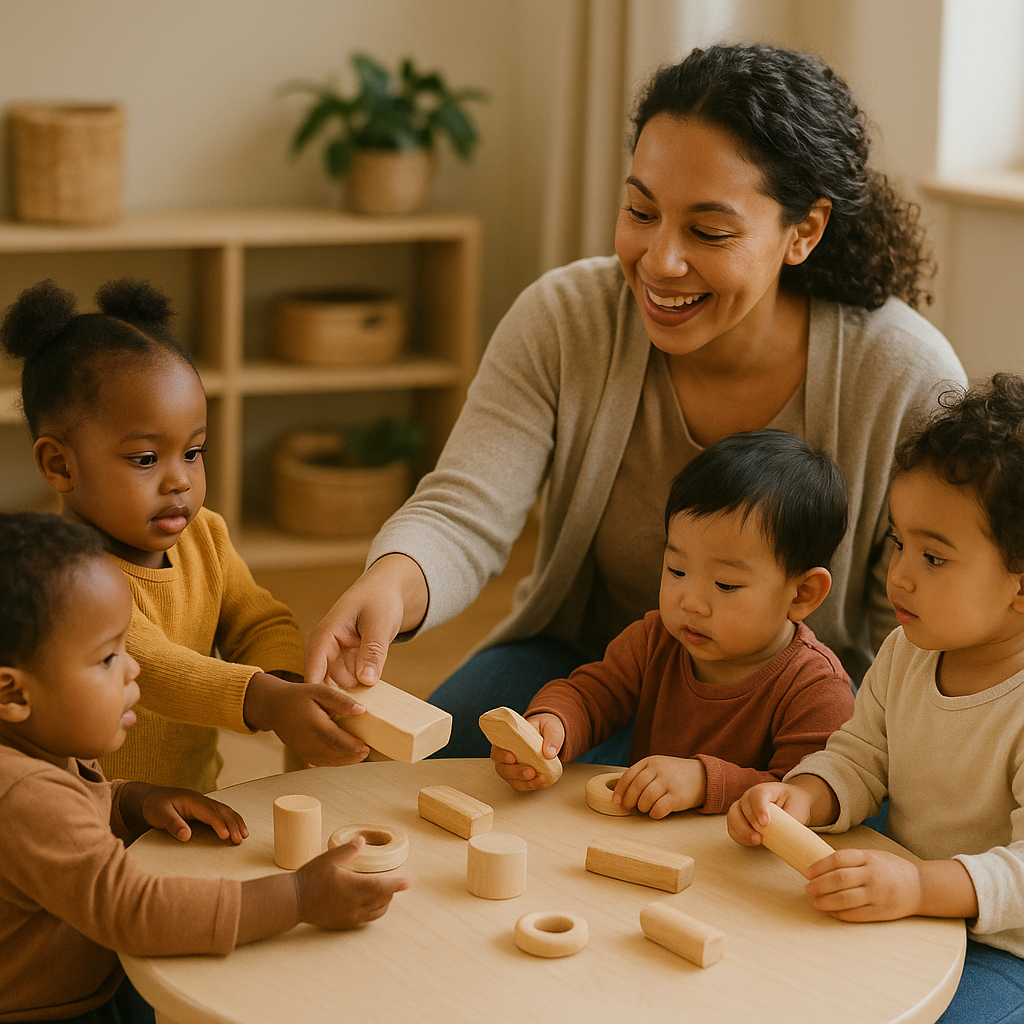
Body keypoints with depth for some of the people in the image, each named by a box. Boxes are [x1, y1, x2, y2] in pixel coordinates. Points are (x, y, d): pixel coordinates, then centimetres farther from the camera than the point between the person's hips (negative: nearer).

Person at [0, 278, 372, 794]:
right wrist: (264, 702, -43)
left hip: (195, 804, 7)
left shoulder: (203, 536, 7)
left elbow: (261, 624, 10)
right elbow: (136, 662, -31)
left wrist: (286, 682, -14)